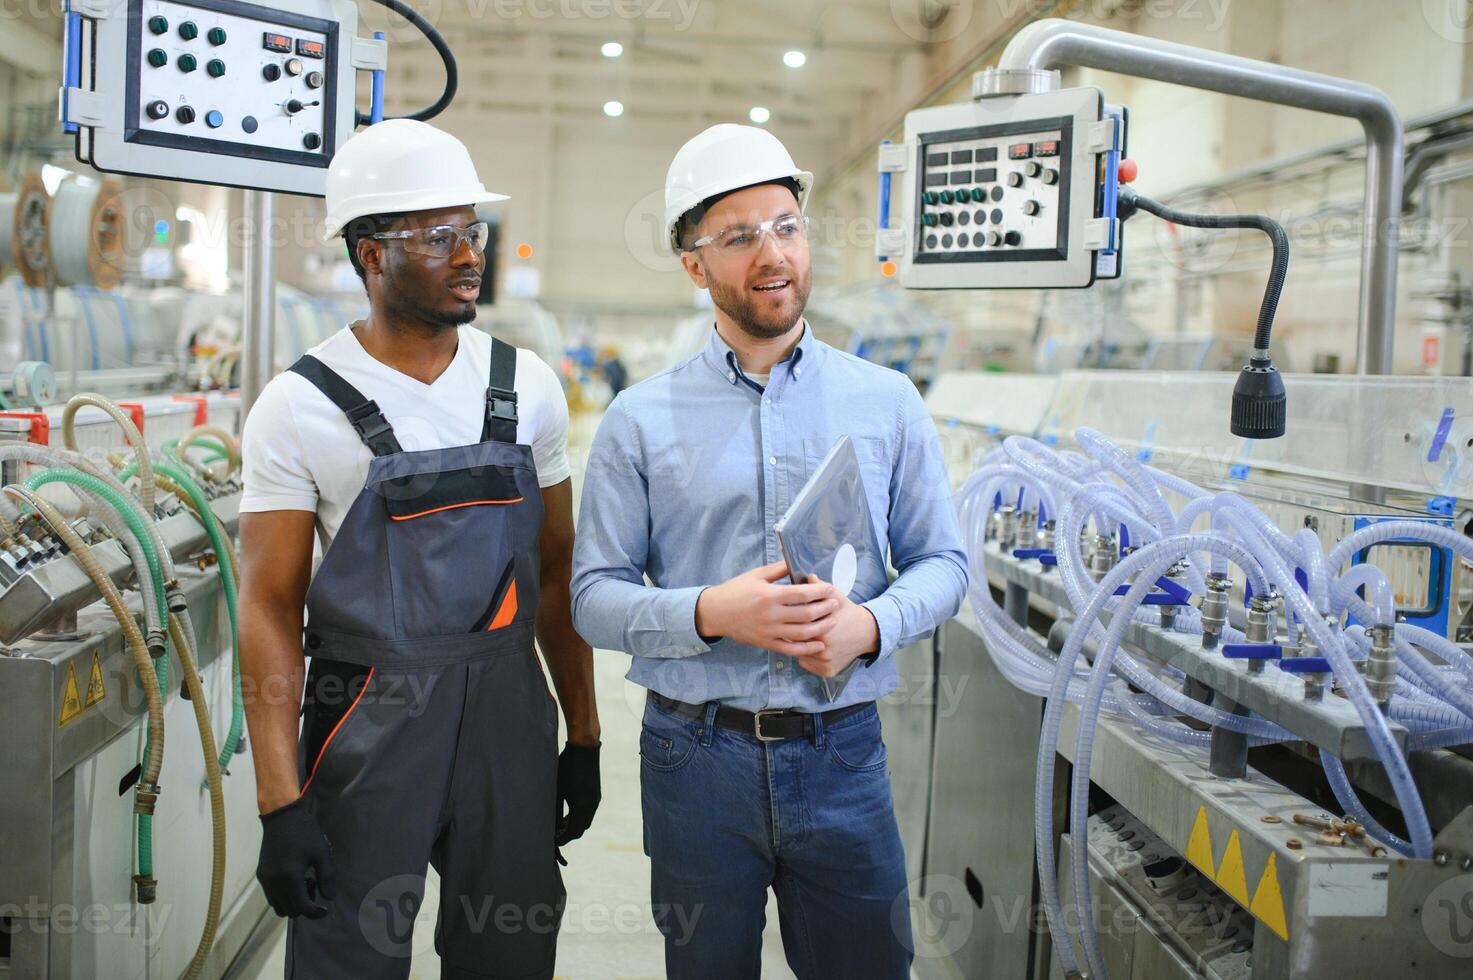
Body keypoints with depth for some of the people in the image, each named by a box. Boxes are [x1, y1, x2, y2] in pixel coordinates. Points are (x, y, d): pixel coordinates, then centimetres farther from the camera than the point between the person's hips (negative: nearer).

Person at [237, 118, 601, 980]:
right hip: (367, 724, -3)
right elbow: (271, 608, -8)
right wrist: (282, 803, -12)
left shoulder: (527, 386, 3)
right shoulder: (301, 406, -8)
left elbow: (556, 572, 8)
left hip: (510, 719, 3)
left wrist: (584, 738, 9)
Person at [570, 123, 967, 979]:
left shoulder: (887, 402, 3)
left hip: (842, 750, 1)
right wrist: (710, 613, -21)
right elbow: (596, 595, -3)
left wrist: (870, 624, -15)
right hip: (698, 754, -1)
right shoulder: (642, 420, -1)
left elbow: (943, 562, 5)